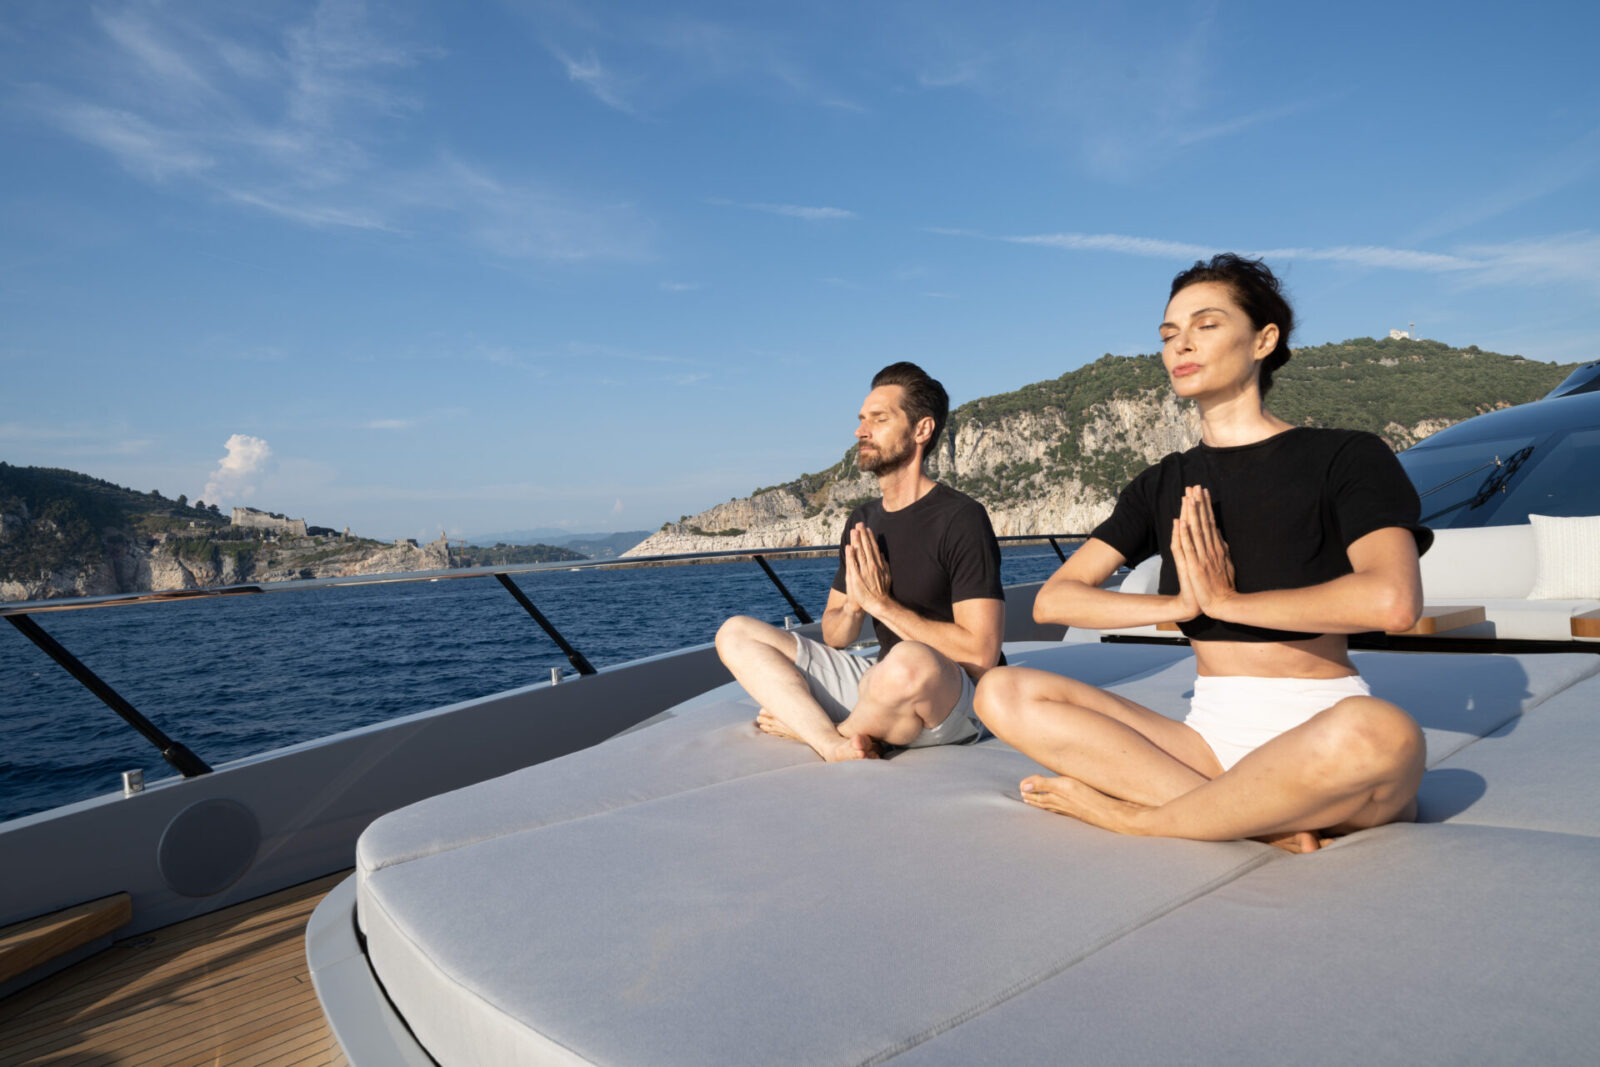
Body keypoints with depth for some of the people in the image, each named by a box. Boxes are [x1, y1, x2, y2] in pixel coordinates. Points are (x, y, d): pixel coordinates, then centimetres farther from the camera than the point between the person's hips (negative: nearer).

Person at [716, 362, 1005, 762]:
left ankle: (818, 729, -10)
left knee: (910, 662, -43)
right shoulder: (862, 521, 11)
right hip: (880, 681, 7)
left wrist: (882, 604, -18)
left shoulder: (962, 519, -12)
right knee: (735, 633, 0)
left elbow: (981, 656, -19)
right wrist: (854, 608, -11)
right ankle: (836, 747, -22)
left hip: (952, 702, -7)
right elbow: (833, 636, 13)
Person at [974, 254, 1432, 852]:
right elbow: (1052, 601, 5)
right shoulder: (1164, 485, 13)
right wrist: (1177, 604, -10)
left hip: (1319, 735, -3)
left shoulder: (1346, 458, 0)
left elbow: (1393, 601, -20)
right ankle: (1266, 820, -22)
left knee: (1381, 733, -41)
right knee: (1003, 694, -15)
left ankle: (1132, 814, -18)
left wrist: (1225, 601, -11)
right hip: (1211, 738, 4)